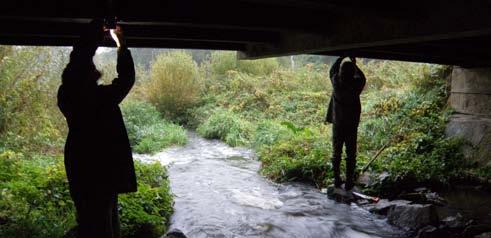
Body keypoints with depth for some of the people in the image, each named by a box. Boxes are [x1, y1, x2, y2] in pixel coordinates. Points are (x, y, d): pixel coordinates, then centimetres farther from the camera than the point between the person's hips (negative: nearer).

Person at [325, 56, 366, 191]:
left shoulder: (336, 81, -11)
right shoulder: (355, 84, -14)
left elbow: (332, 71, 12)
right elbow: (362, 78, 10)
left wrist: (341, 58, 19)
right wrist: (355, 65, 20)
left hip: (337, 124, 2)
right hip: (352, 125, -2)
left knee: (336, 153, 13)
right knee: (351, 155, 8)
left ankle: (337, 180, 19)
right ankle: (349, 182, 12)